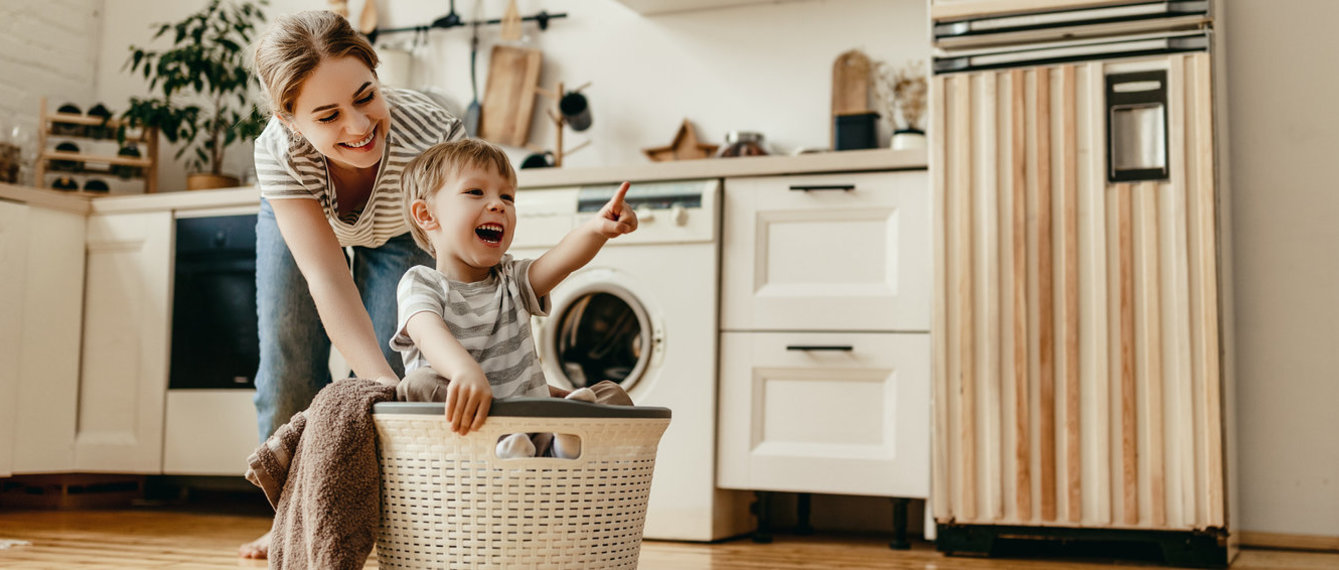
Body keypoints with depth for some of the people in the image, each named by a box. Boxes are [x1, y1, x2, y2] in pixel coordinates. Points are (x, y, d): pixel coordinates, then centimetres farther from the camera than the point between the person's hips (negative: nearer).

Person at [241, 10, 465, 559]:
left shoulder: (433, 134, -45)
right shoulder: (278, 153, -40)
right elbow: (327, 280, -45)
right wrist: (386, 385, -58)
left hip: (400, 233, -1)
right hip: (297, 218, 1)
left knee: (390, 365, -13)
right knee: (289, 365, 1)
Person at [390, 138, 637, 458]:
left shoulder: (512, 280, 14)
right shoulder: (421, 284, 1)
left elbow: (563, 259, -7)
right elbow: (429, 333, -23)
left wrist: (597, 229, -31)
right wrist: (466, 370, -46)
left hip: (532, 428, 4)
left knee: (612, 395, -9)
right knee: (421, 383, -30)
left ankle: (566, 444, -34)